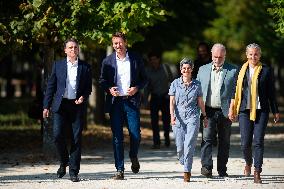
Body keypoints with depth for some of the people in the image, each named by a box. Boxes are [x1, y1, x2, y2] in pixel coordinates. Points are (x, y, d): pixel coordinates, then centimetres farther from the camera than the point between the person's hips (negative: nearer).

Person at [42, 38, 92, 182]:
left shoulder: (85, 67, 8)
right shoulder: (58, 65, 9)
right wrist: (46, 106, 4)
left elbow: (88, 87, 13)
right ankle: (64, 162, 14)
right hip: (60, 105, 0)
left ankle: (73, 171, 3)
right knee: (58, 135, -11)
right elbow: (51, 86, 9)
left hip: (77, 105, 0)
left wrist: (83, 97, -8)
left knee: (76, 138, -3)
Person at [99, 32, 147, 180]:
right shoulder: (108, 61, 6)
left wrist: (136, 88, -9)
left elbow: (144, 79, 10)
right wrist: (109, 89, -9)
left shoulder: (136, 59, 5)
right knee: (117, 137, -1)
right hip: (115, 101, 1)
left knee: (135, 134, -5)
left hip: (131, 101, -1)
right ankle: (119, 170, 3)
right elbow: (102, 80, 11)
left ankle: (133, 156, 27)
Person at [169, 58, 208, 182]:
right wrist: (172, 115, -11)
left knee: (189, 145, -12)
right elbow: (172, 101, 2)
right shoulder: (175, 83, 5)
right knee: (180, 146, 1)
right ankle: (183, 162, 30)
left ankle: (187, 172, -9)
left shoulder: (197, 85, 6)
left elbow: (200, 102, 13)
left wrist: (205, 117, 16)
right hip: (178, 117, 1)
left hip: (192, 117, -1)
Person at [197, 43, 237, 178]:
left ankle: (222, 169, 15)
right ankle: (206, 167, -18)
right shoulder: (203, 69, 11)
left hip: (225, 111, -1)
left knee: (224, 141, 6)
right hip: (208, 111, 1)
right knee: (207, 138, -13)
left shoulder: (233, 70, 3)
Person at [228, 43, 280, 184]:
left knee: (258, 142, -7)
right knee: (245, 143, 0)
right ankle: (248, 163, 31)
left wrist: (275, 111, 7)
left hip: (261, 110, -1)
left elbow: (271, 93, 7)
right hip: (245, 110, 1)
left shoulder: (266, 70, 4)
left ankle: (257, 172, -4)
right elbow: (236, 91, 12)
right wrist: (232, 109, 5)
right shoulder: (241, 70, 8)